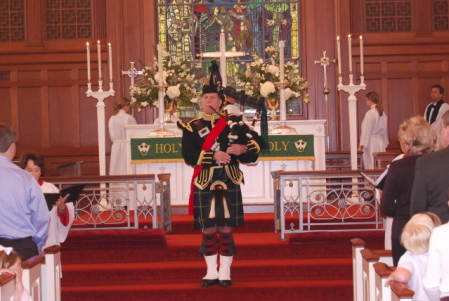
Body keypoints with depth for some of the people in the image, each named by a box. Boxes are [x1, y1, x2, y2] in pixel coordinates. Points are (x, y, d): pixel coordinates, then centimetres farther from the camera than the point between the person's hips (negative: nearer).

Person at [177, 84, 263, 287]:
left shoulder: (233, 123, 8)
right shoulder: (192, 127, 4)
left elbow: (256, 141, 5)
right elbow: (189, 155, -8)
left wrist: (244, 149, -16)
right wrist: (213, 156, -19)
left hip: (229, 182, 0)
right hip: (205, 184, 0)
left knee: (226, 228, 2)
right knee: (208, 229, 4)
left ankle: (225, 272, 11)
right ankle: (211, 272, 15)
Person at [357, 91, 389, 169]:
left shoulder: (370, 113, -12)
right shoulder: (382, 113, 10)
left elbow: (367, 131, -14)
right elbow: (384, 130, 16)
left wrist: (361, 145, -12)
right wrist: (385, 143, 22)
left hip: (371, 142, -8)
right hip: (380, 142, 8)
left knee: (370, 166, -5)